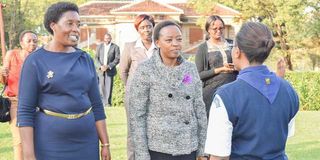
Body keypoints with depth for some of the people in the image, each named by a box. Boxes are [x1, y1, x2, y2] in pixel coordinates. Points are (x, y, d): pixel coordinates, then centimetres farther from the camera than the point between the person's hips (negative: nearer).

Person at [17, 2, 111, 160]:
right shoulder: (35, 61, -7)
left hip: (86, 143, 4)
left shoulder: (86, 60, 6)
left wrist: (105, 144, 4)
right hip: (51, 145, -4)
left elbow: (96, 105, 9)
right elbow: (25, 111, -9)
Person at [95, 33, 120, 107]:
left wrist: (108, 66, -14)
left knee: (109, 87, -5)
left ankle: (108, 103, 4)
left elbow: (117, 59, -5)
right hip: (101, 70, 3)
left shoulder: (115, 47, 0)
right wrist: (100, 66, -10)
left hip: (110, 70, -2)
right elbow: (96, 58, 7)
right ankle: (102, 102, 10)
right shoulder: (99, 46, 9)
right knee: (101, 86, 1)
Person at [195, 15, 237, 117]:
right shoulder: (203, 48, 3)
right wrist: (220, 70, -11)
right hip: (212, 90, -2)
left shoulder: (231, 44, 11)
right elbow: (199, 74, -2)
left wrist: (235, 67, -4)